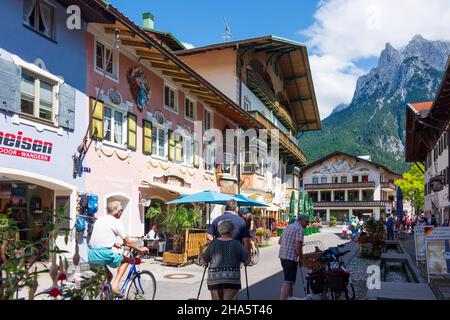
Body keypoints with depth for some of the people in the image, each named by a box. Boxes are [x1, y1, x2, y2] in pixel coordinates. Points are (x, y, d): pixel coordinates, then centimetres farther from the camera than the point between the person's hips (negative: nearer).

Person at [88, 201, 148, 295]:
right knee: (126, 260, 17)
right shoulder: (116, 222, -3)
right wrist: (140, 249, 15)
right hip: (104, 254, -7)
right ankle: (116, 286, 3)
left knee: (108, 276, 27)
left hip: (91, 255, 7)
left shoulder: (99, 220, 17)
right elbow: (127, 242, 0)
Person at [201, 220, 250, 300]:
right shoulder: (236, 244, -2)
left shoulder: (213, 244, 1)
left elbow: (204, 261, 6)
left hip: (214, 279, 2)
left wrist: (206, 265, 27)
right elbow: (247, 260, 2)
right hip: (231, 279, -2)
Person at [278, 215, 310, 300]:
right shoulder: (300, 229, -11)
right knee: (288, 282, -10)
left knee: (290, 280, 22)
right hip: (291, 257, -9)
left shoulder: (289, 227, 18)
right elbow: (298, 246, -19)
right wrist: (300, 259, -8)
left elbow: (280, 241, 23)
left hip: (282, 256, 9)